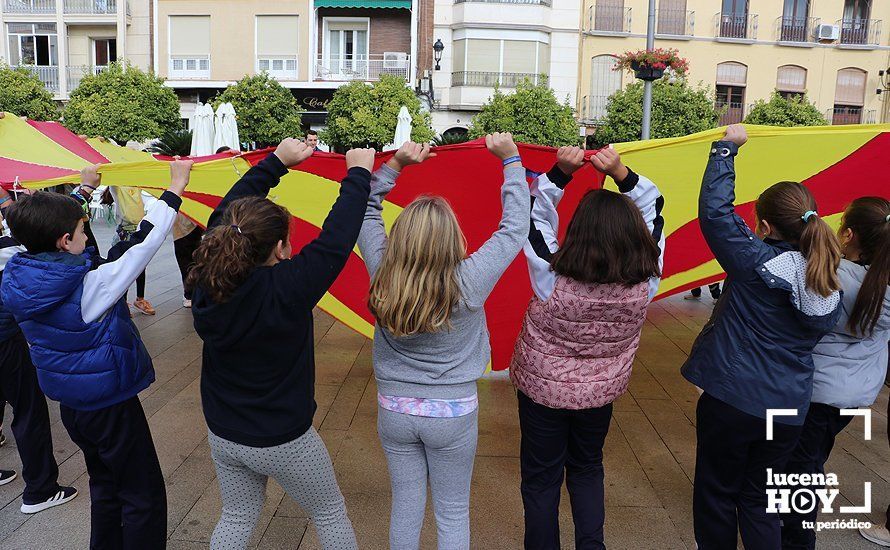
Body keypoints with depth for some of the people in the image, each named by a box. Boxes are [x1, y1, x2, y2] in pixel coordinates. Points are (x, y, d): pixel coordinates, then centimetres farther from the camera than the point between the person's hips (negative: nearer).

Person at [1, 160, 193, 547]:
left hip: (70, 406, 8)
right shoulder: (90, 284, -26)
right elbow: (142, 242, -22)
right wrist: (176, 188, -14)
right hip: (112, 407, -8)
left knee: (105, 488, 25)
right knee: (143, 498, 6)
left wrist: (86, 189, 19)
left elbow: (48, 230, 10)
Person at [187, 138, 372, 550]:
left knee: (237, 517, 27)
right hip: (284, 441, -5)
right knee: (330, 515, 20)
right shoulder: (287, 289, -31)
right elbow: (336, 239, -27)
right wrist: (359, 173, -13)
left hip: (223, 435, 5)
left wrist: (277, 162, 1)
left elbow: (227, 211, -3)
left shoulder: (206, 280, -15)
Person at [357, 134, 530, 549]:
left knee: (405, 504, 20)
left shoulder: (383, 274, -17)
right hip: (453, 413, -2)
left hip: (394, 410, 3)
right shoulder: (468, 282, -24)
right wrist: (511, 160, -3)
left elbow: (364, 209, -1)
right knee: (453, 511, 17)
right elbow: (515, 227, -11)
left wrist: (395, 164, -3)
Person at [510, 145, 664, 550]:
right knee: (587, 470, 28)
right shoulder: (645, 283, -25)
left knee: (541, 478, 17)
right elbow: (653, 208, -13)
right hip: (601, 391, 3)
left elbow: (533, 216, -18)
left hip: (542, 388, -3)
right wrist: (621, 173, -23)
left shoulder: (553, 278, -33)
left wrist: (560, 172, -23)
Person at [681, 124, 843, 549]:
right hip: (789, 410, 6)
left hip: (731, 401, -6)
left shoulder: (757, 262, -19)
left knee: (716, 494, 14)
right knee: (759, 499, 21)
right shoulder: (831, 286, 0)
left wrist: (727, 147, -8)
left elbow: (713, 209, -19)